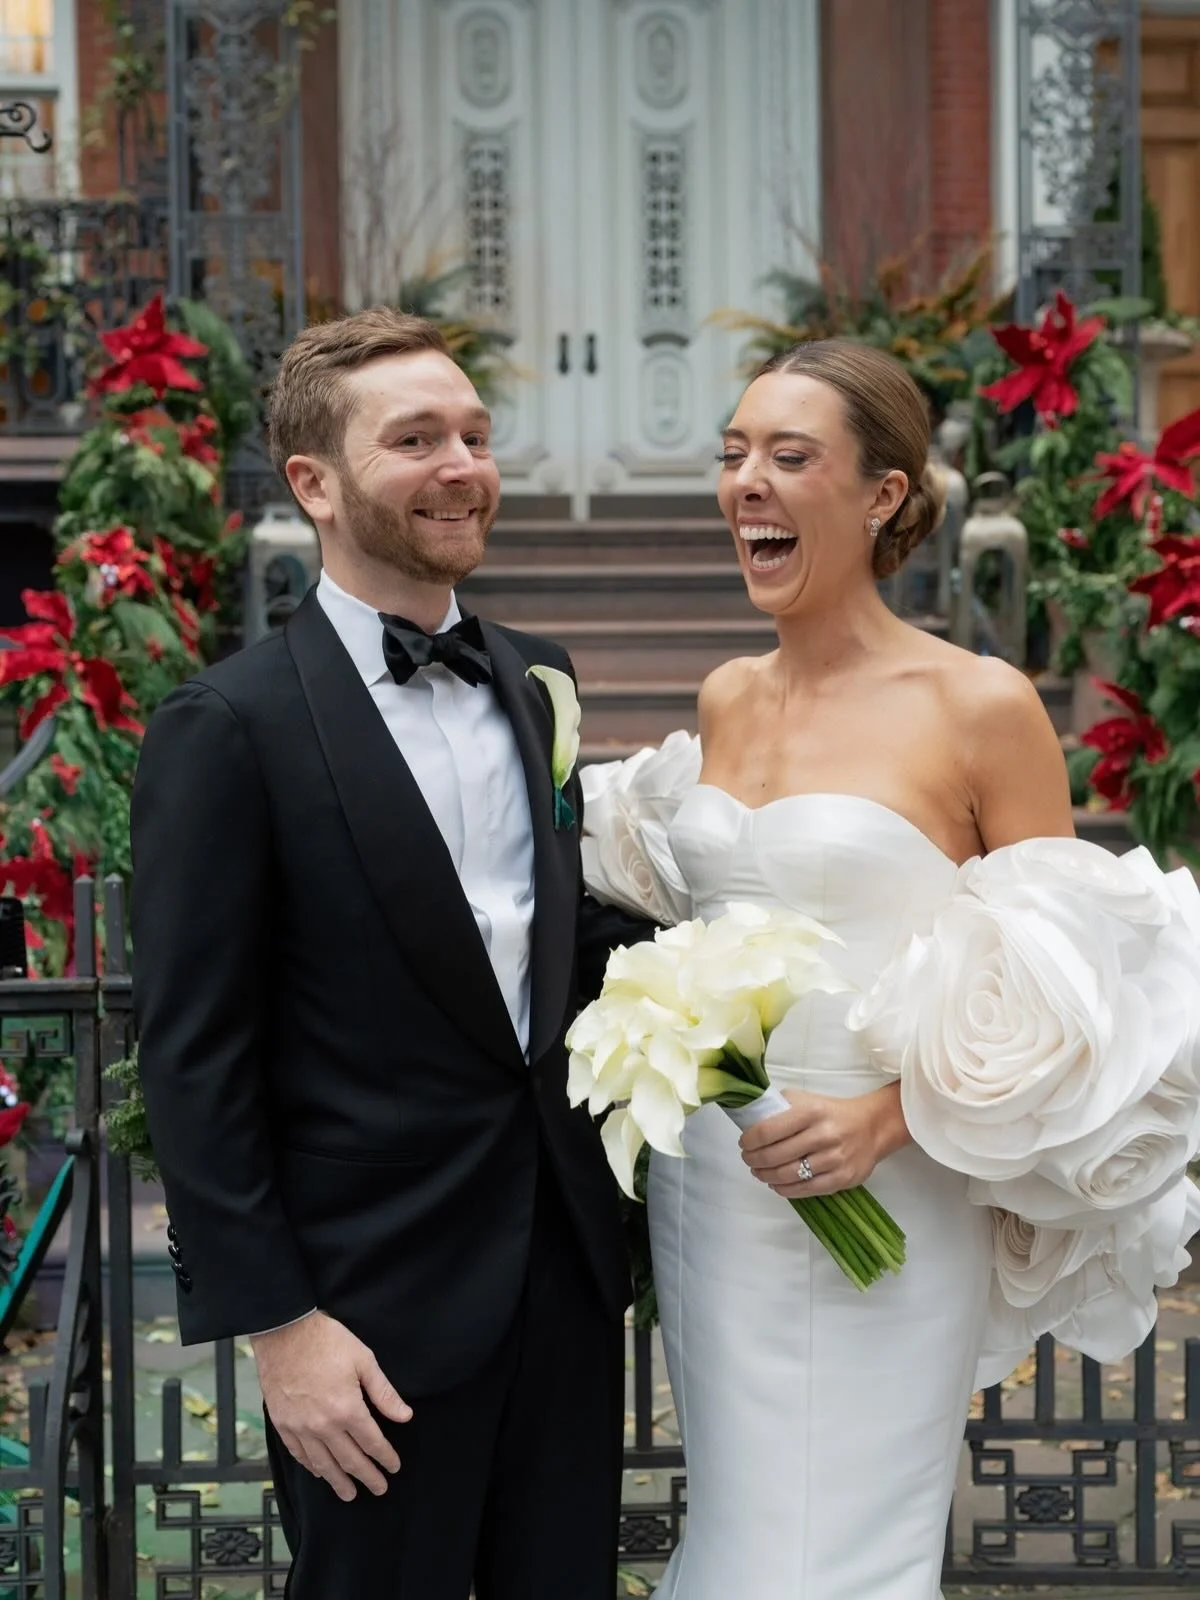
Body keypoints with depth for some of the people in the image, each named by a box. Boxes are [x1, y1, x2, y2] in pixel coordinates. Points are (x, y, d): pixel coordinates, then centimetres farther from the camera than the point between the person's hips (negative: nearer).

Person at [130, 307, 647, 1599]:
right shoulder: (228, 727, -12)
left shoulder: (534, 681, 8)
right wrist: (275, 1324, -14)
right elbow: (194, 1058, -12)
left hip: (566, 1271, 6)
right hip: (377, 1308, -6)